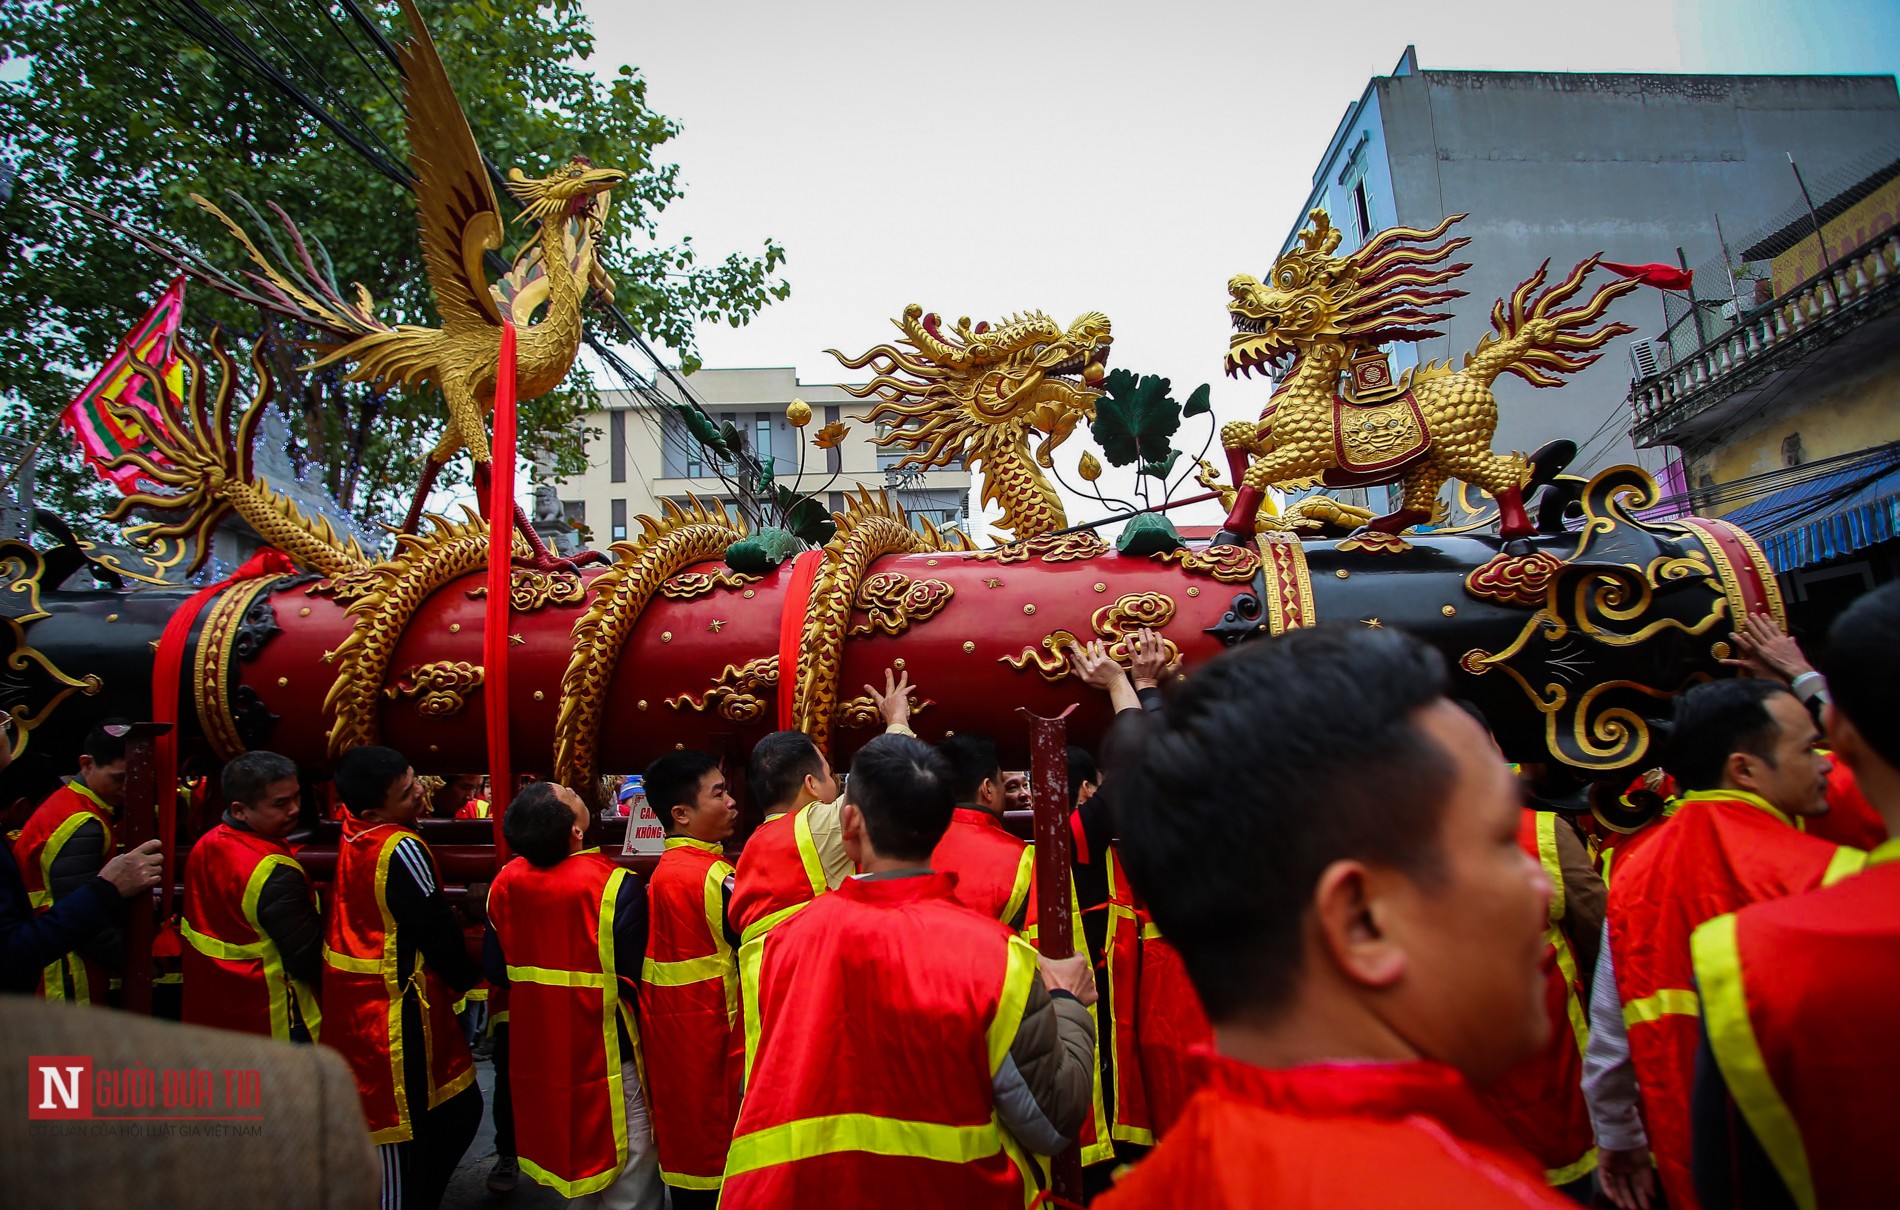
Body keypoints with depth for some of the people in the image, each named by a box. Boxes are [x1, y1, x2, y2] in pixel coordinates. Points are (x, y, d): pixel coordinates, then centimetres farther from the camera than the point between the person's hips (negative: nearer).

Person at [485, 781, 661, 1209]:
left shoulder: (505, 883, -8)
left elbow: (494, 969, 3)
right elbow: (638, 977, -20)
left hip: (538, 1053, 6)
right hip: (604, 1050, -6)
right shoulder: (616, 886, -25)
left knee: (569, 1152, 24)